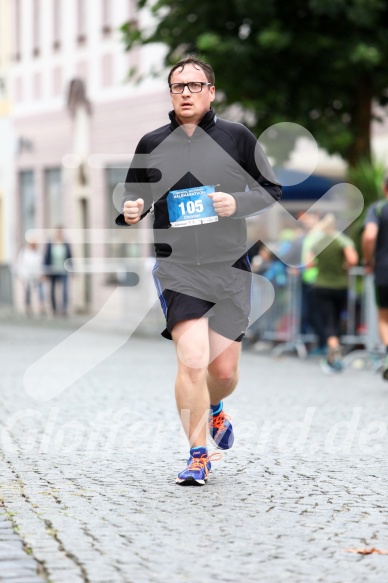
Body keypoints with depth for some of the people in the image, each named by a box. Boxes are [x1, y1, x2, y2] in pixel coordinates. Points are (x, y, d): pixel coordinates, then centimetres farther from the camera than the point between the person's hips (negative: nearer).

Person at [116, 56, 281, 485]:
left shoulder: (237, 138, 3)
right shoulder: (151, 144, 6)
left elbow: (272, 190, 7)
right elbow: (135, 198, 17)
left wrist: (237, 203, -12)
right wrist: (130, 211, -7)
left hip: (230, 268, 1)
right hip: (176, 268, -1)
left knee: (225, 371, 7)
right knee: (192, 361, -18)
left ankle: (213, 410, 43)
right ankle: (198, 456, -5)